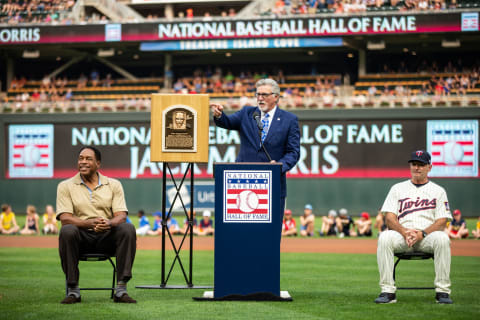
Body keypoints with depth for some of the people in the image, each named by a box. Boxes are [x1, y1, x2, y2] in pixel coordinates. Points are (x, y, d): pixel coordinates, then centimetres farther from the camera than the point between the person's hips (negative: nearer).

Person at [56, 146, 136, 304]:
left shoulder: (114, 184, 9)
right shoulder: (66, 186, 5)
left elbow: (121, 216, -1)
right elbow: (65, 218, -8)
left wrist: (109, 223, -27)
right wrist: (89, 223, -27)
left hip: (107, 236, 1)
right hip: (82, 236, -1)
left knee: (128, 228, -29)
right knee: (67, 231, -35)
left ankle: (121, 289, -31)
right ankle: (72, 289, -27)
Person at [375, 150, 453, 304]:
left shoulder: (438, 191, 13)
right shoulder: (398, 188, 16)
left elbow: (442, 221, 2)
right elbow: (390, 218, 5)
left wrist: (422, 233, -16)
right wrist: (405, 232, -16)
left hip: (428, 235, -1)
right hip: (401, 235, 1)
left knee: (442, 238, -35)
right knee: (384, 237, -33)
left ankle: (442, 290, -29)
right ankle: (388, 291, -31)